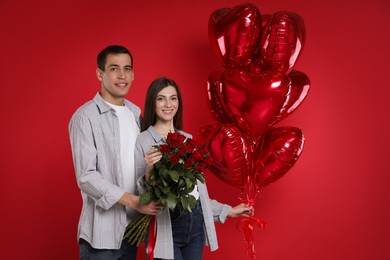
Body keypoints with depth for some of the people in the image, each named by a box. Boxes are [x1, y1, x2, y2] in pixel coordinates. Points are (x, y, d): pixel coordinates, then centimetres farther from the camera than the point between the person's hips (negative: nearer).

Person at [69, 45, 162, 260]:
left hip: (131, 226, 6)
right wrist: (133, 201, -19)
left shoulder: (136, 113, 10)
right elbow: (86, 177, -16)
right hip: (102, 231, -6)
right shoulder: (86, 117, -11)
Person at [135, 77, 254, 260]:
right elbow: (140, 194, -8)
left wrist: (227, 210, 20)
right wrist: (149, 170, -25)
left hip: (196, 222, 5)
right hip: (166, 226, -5)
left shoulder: (188, 139, 13)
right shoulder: (142, 141, -6)